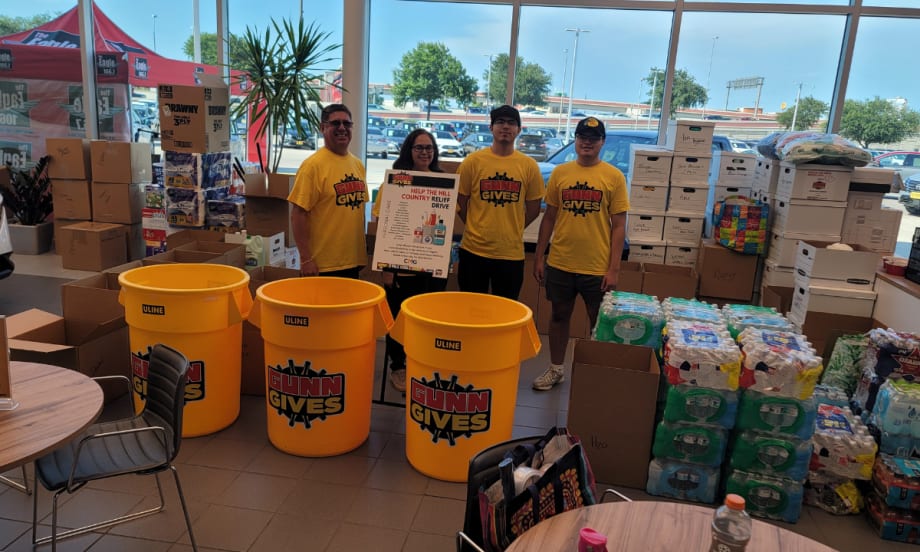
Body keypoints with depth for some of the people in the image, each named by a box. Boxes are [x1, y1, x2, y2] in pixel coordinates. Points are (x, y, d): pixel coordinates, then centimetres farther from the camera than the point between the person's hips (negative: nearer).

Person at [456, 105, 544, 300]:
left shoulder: (529, 166, 1)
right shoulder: (473, 161, -2)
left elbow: (533, 209, 8)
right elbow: (460, 202, 5)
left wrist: (511, 231, 6)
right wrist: (475, 228, 5)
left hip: (512, 253, 1)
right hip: (473, 251, 0)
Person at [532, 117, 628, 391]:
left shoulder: (614, 176, -3)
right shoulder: (560, 172, 4)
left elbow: (618, 226, -4)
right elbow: (549, 217, 8)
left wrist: (614, 268, -9)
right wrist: (539, 257, 6)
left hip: (597, 266, -2)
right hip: (559, 263, 2)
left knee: (600, 323, 9)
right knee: (559, 315, 15)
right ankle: (555, 369, 32)